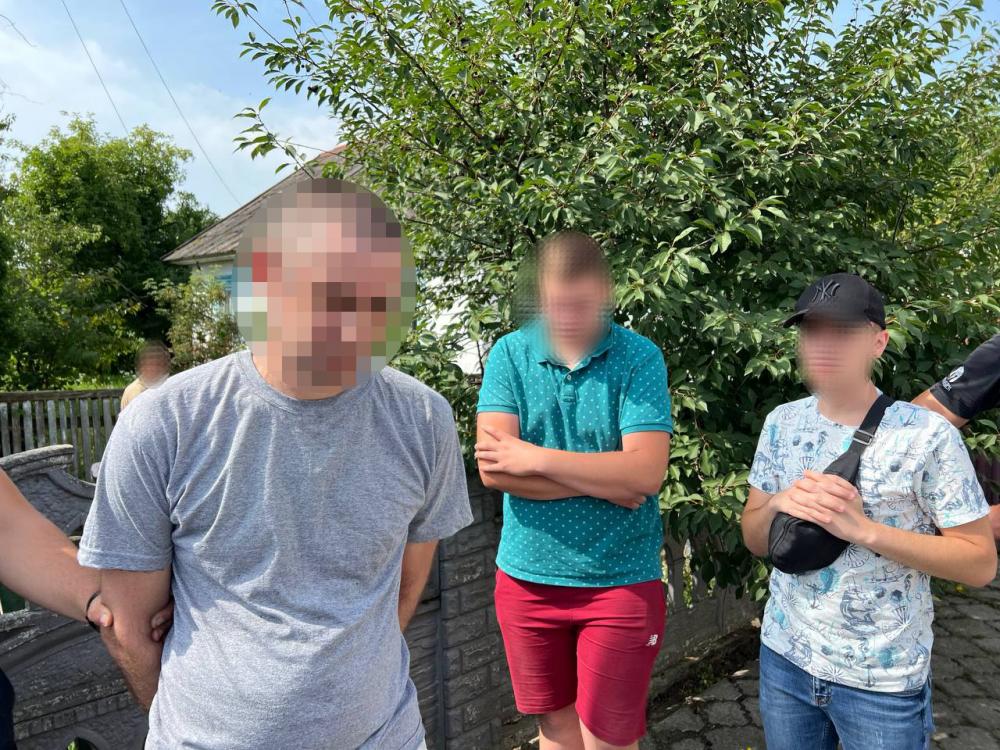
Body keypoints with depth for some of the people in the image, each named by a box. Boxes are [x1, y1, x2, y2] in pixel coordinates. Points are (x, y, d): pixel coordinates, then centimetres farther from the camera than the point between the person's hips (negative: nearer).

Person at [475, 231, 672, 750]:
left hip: (620, 583, -2)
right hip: (527, 577, 3)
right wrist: (603, 480, -15)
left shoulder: (639, 358, -9)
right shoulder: (511, 353, -4)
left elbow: (645, 473, -19)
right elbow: (492, 468, -13)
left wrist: (536, 459, -16)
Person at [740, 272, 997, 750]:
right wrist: (779, 504, -18)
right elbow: (754, 541, 4)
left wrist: (864, 529, -24)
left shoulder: (927, 434, -15)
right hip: (785, 657, 4)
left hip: (883, 680, -3)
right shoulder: (782, 423, -3)